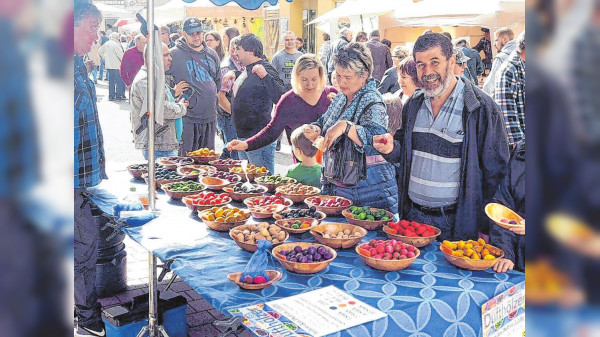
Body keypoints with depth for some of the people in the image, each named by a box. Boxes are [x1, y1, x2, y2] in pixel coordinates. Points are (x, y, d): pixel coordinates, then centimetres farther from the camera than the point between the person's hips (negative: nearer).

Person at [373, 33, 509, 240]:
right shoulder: (413, 105, 6)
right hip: (413, 216, 5)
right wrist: (392, 148, -5)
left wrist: (485, 227, -11)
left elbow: (496, 171, -11)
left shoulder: (481, 107, -12)